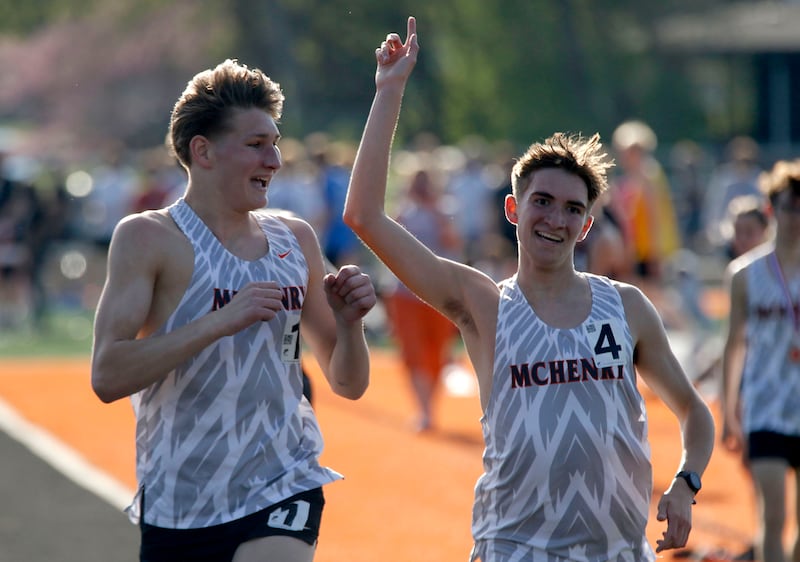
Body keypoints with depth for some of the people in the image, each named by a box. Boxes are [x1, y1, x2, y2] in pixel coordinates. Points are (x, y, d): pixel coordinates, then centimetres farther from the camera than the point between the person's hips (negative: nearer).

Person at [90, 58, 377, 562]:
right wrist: (222, 320, -25)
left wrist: (348, 322, -5)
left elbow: (348, 384, 17)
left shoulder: (296, 240, 9)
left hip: (283, 489, 2)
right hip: (180, 506, -2)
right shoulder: (147, 238, -6)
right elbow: (107, 377, -18)